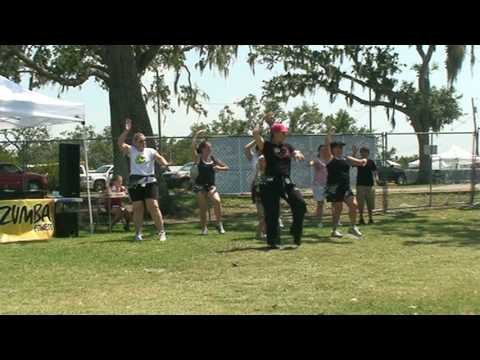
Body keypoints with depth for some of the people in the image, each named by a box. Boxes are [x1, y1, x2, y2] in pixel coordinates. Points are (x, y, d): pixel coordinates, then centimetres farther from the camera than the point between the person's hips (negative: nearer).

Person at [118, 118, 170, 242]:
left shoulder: (151, 151, 7)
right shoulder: (131, 150, 8)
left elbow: (160, 159, -7)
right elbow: (120, 143, -5)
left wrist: (164, 163, -30)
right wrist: (126, 131, -14)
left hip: (149, 181, -1)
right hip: (135, 183, 1)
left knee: (154, 206, -8)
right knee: (138, 208, 4)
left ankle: (162, 232, -3)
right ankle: (138, 233, 14)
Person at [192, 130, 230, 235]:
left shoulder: (213, 159, 8)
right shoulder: (198, 158, -2)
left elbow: (227, 168, 12)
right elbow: (193, 145, -18)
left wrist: (219, 168, -7)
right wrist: (197, 134, -14)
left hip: (211, 185, 2)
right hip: (200, 186, -2)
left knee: (217, 201, -21)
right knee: (203, 208, -3)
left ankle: (219, 224, -9)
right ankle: (204, 228, 11)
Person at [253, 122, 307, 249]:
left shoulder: (287, 147, 17)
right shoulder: (266, 146, 1)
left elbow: (301, 157, 17)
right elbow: (255, 133, -14)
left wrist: (298, 154, -6)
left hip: (286, 181, 4)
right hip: (271, 183, -4)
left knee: (300, 204, -12)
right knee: (272, 213, -2)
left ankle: (296, 233, 5)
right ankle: (273, 241, 10)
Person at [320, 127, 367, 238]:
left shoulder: (347, 159, 16)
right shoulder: (330, 158, 0)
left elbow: (359, 162, 18)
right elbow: (326, 146, -13)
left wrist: (363, 161, -4)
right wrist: (329, 134, -17)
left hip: (346, 187, 5)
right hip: (334, 187, -5)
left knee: (353, 205, -7)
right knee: (337, 208, -3)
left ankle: (353, 227, 7)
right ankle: (334, 230, 11)